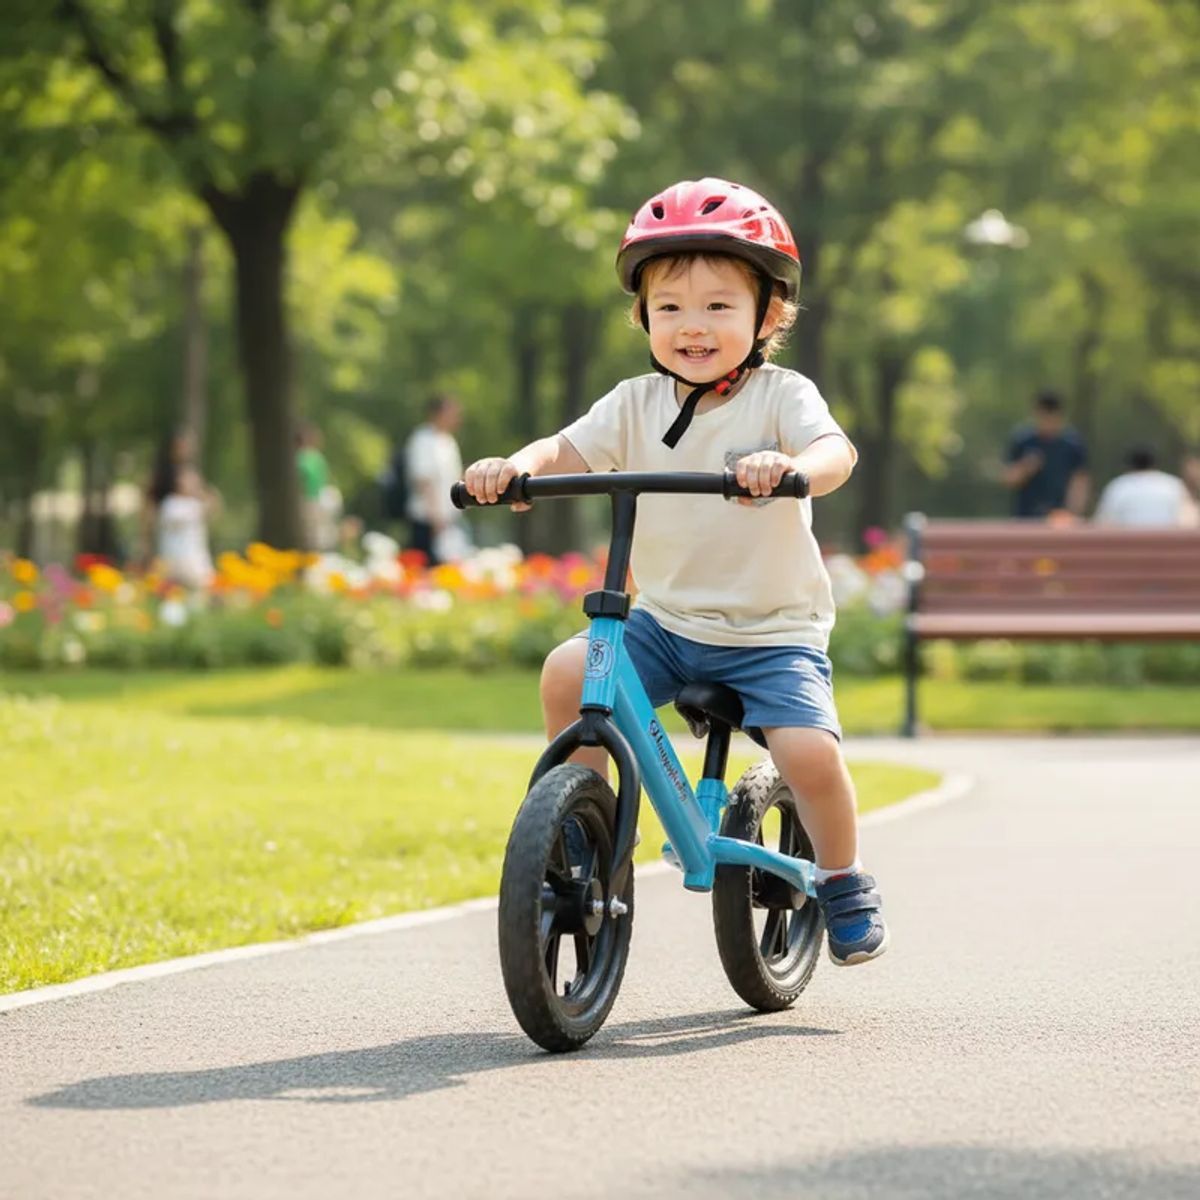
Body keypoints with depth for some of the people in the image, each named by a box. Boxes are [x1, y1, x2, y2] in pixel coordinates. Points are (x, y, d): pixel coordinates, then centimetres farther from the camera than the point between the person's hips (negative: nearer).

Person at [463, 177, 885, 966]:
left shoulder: (781, 397, -8)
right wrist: (516, 466, -30)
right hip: (666, 624, 3)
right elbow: (569, 449, -7)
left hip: (772, 633, -3)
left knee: (808, 751, -22)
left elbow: (836, 451, -26)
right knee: (567, 672, -19)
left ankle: (845, 884, 6)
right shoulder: (637, 404, 2)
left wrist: (791, 467, -49)